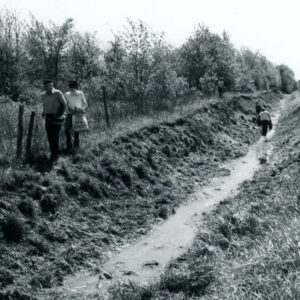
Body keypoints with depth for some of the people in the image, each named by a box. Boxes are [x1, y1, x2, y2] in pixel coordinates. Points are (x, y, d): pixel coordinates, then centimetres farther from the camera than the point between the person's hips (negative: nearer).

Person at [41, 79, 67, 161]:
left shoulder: (57, 93, -7)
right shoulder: (43, 95, 10)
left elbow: (64, 104, -4)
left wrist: (61, 114, -9)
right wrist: (43, 113, 8)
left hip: (56, 117, -5)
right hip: (48, 117, 5)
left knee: (55, 135, -9)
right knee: (49, 136, 2)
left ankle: (55, 153, 1)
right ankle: (53, 152, 12)